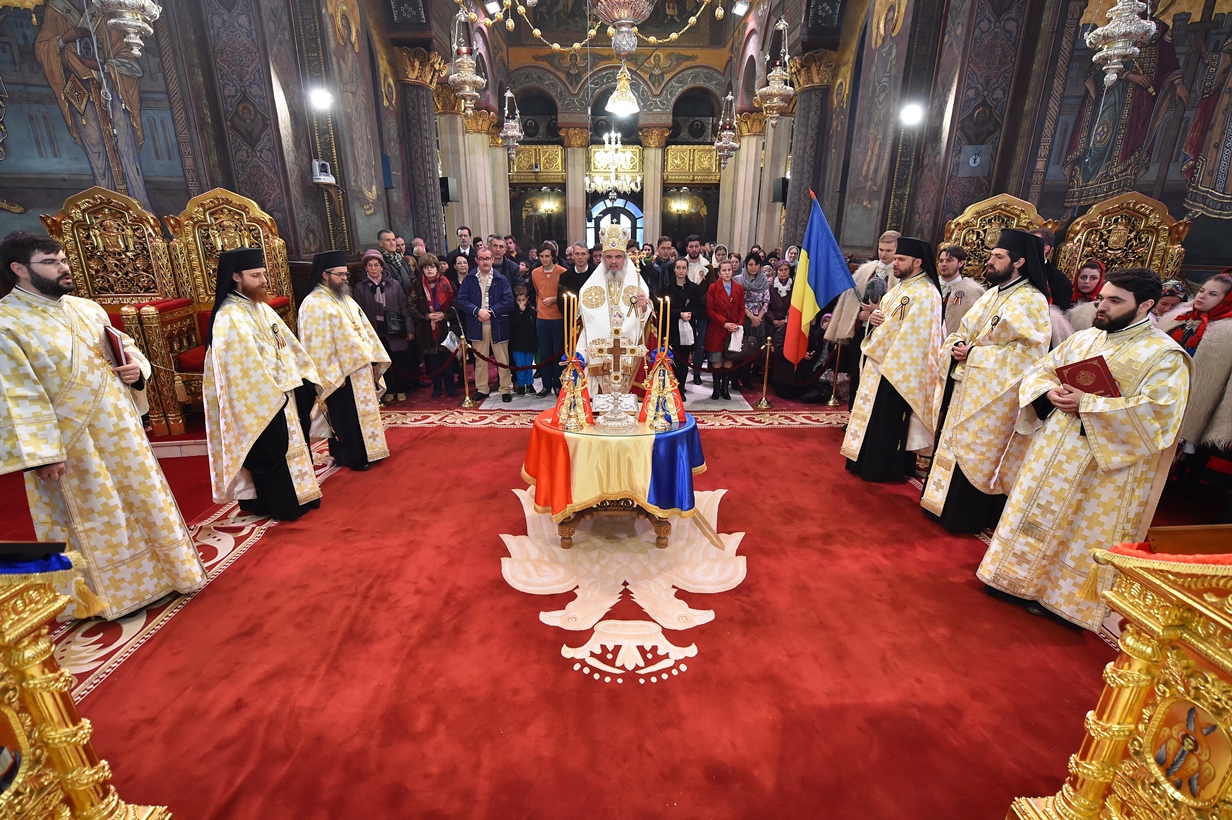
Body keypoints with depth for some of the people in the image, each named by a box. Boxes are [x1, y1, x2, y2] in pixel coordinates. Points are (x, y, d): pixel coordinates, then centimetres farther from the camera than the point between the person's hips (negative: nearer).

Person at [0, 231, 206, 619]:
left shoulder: (87, 308, 6)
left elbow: (123, 345, 19)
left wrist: (136, 366, -5)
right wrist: (42, 453, -19)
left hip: (121, 430, 6)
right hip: (72, 445, -6)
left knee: (145, 498, 16)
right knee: (94, 518, 9)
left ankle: (160, 570, 34)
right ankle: (112, 592, 29)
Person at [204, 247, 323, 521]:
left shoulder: (261, 308, 9)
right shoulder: (229, 318, -18)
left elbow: (287, 344, 12)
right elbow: (245, 366, -23)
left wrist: (304, 379, 7)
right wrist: (273, 396, -22)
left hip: (283, 392, 9)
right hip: (261, 402, -9)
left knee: (292, 445, 17)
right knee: (272, 453, 3)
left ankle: (298, 496, 31)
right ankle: (285, 505, 17)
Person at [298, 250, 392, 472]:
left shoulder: (345, 299, 12)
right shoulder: (313, 304, -14)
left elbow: (364, 328, 14)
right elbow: (317, 344, -18)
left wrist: (374, 359, 9)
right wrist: (333, 375, -20)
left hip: (361, 367, 8)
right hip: (341, 373, -8)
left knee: (365, 411, 16)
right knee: (347, 417, 3)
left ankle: (366, 450, 29)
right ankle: (352, 457, 16)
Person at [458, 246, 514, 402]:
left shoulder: (501, 279, 1)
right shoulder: (469, 280, 4)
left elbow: (509, 301, -6)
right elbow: (461, 300, -2)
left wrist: (491, 312, -14)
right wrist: (478, 311, -17)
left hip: (498, 324, -1)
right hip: (477, 325, 1)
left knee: (502, 359, 3)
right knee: (480, 359, 11)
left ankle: (505, 389, 12)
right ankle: (482, 388, 21)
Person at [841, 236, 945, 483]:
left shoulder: (926, 294, -16)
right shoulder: (899, 287, 13)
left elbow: (913, 334, -21)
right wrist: (874, 317, -3)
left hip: (898, 368, -9)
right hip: (880, 363, 9)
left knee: (888, 420, 0)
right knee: (874, 415, 15)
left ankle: (883, 468, 13)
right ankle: (868, 460, 27)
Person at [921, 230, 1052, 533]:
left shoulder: (1032, 302, -12)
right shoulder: (991, 294, 12)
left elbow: (1030, 351, -20)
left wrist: (975, 353, -20)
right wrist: (956, 346, -4)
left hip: (990, 395, -8)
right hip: (964, 386, 8)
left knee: (974, 453, 1)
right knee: (951, 444, 15)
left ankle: (964, 516, 15)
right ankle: (942, 500, 29)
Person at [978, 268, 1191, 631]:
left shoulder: (1165, 355, -9)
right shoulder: (1084, 338, 8)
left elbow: (1157, 414, -19)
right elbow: (1038, 371, 12)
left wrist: (1088, 404, -22)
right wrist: (1050, 392, -9)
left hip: (1104, 467, -5)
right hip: (1052, 450, 6)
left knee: (1083, 530, 6)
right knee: (1036, 514, 14)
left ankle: (1063, 596, 22)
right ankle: (1021, 577, 29)